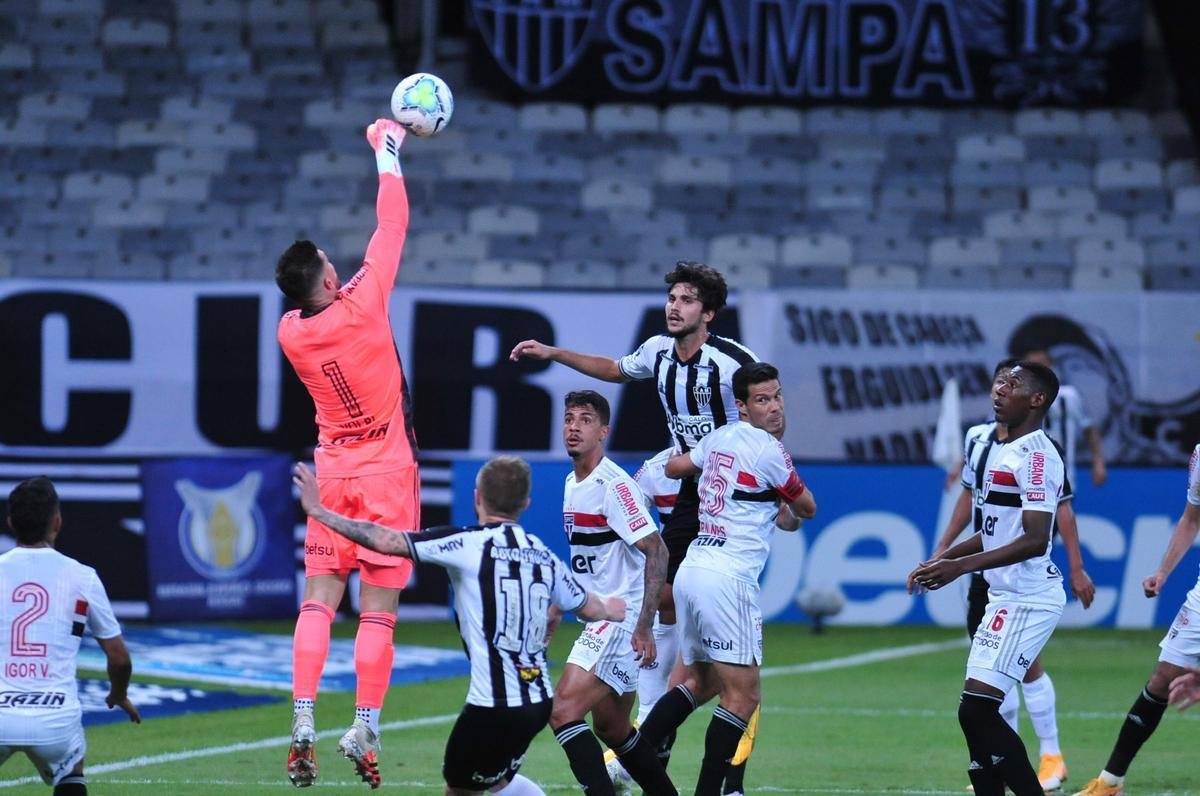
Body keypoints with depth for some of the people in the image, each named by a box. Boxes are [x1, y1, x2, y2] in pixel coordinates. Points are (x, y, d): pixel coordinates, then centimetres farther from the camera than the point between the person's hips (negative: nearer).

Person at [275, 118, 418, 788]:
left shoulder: (290, 333, -5)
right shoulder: (362, 308, -16)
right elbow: (392, 227, -8)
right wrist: (388, 153, 3)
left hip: (332, 470, 3)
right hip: (388, 470, -3)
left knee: (318, 601, 4)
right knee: (378, 608, -2)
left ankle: (304, 724, -6)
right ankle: (365, 731, -5)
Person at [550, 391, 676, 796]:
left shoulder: (614, 485, -16)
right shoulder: (572, 483, 12)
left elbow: (656, 551, -20)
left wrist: (643, 626, -24)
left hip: (623, 621, -10)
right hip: (600, 619, 10)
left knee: (563, 711, -19)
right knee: (610, 727, 17)